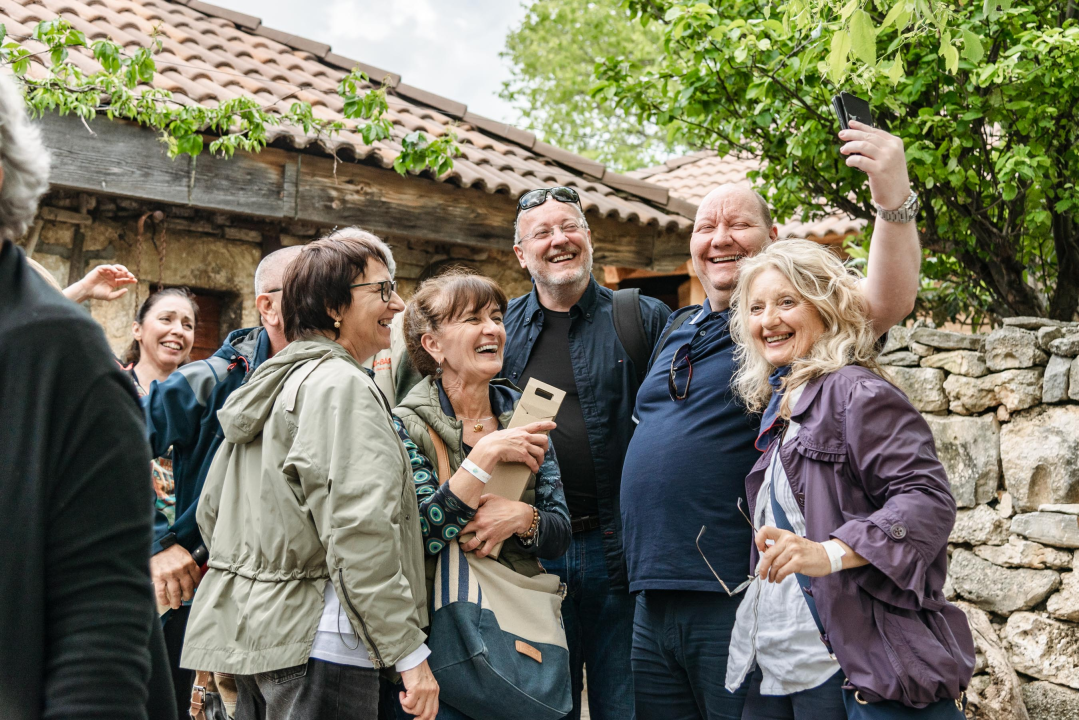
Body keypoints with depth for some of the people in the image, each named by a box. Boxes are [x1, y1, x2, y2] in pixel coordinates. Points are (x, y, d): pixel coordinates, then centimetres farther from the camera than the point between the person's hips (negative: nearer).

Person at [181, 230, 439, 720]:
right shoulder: (342, 385, -13)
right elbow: (358, 532, -22)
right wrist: (410, 653, -19)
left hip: (248, 629, 10)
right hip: (317, 639, -9)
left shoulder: (268, 383, 15)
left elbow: (211, 511, 20)